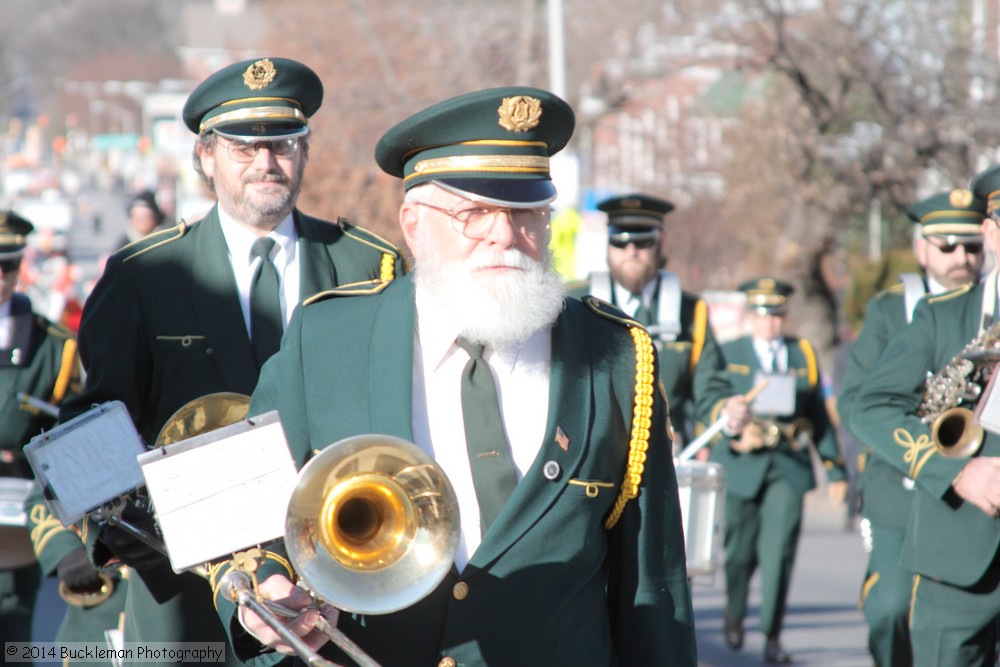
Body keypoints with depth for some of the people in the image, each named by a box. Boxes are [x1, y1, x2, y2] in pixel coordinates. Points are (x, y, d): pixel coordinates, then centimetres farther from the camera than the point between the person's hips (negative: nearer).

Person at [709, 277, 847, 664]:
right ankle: (734, 615, 34)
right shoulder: (727, 355, 8)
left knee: (779, 552, -9)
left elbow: (819, 415, 13)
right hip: (741, 467, 0)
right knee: (740, 552, 7)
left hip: (789, 468, 0)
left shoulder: (804, 356, 12)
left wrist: (834, 468, 10)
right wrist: (733, 439, -15)